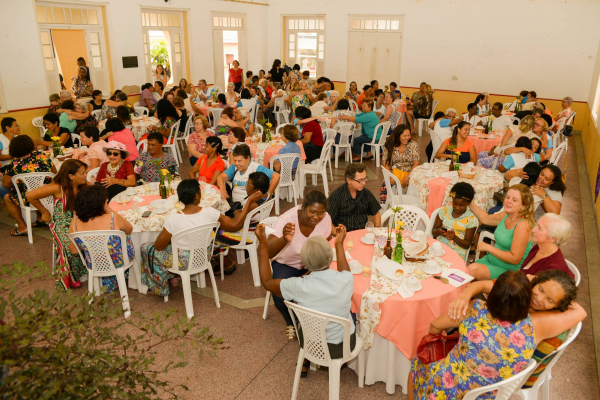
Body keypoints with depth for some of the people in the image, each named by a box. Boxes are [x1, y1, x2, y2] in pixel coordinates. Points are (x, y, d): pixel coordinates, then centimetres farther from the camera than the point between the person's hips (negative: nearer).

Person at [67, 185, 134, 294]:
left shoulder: (75, 222, -21)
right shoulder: (112, 218, -31)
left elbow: (74, 251, -7)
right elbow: (129, 230, -7)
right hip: (118, 263, -3)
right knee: (127, 237, 28)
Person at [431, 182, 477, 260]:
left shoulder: (471, 219, -1)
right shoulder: (444, 211, 6)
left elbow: (467, 245, 2)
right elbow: (433, 232, 11)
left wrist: (455, 238, -17)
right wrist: (438, 231, -12)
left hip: (457, 254, -2)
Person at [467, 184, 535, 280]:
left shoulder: (523, 225, -21)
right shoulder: (506, 215, 3)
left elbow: (515, 259, -21)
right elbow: (485, 218, 25)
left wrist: (488, 247, -16)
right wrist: (469, 202, 16)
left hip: (509, 272, -7)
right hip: (490, 259, 7)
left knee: (473, 269, -29)